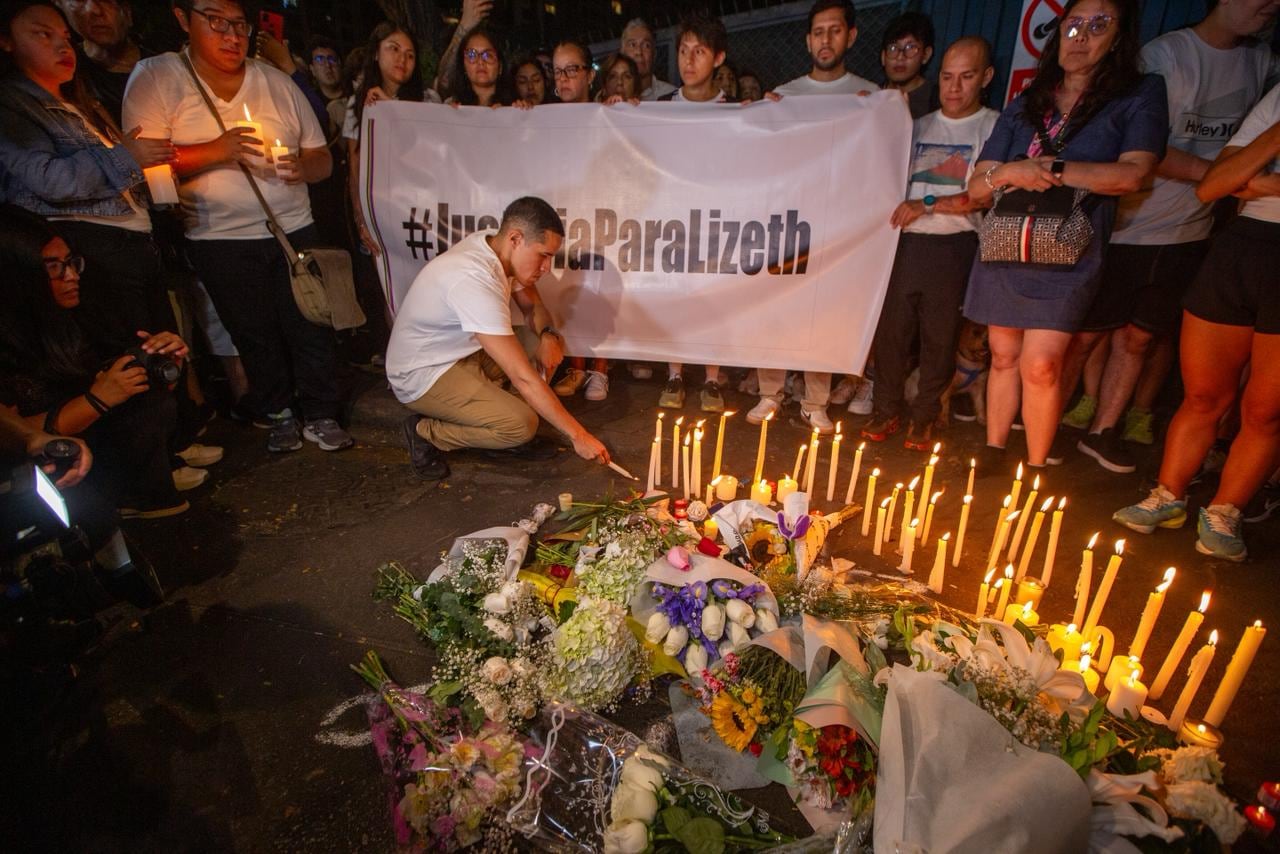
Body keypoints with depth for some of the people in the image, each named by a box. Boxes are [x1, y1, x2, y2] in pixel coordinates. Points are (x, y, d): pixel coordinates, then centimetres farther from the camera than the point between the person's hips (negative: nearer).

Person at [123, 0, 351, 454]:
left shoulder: (278, 82, 8)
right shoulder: (155, 78, 0)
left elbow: (323, 158, 10)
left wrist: (305, 166, -14)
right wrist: (215, 151, -19)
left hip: (293, 229, 2)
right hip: (219, 239, -1)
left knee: (309, 325, -1)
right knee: (253, 333, 6)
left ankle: (320, 415, 13)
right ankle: (278, 414, 24)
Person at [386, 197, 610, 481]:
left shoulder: (497, 246, -6)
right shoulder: (474, 279, -33)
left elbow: (533, 306, 9)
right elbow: (523, 377, -34)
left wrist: (548, 336, -16)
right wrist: (578, 435, -29)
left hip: (464, 352, 9)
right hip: (422, 375, -9)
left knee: (552, 348, -1)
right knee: (521, 424, -25)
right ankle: (426, 432, -3)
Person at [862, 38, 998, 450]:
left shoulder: (994, 128, 2)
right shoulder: (920, 127, 17)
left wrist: (927, 204, -12)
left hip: (953, 247, -3)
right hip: (905, 245, 4)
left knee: (939, 337, 4)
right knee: (890, 330, 3)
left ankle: (925, 416, 17)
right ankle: (887, 410, 17)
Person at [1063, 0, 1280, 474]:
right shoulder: (1165, 54, -10)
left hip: (1187, 234, 6)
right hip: (1128, 227, -5)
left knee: (1141, 336, 9)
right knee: (1086, 334, 0)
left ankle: (1103, 429, 19)